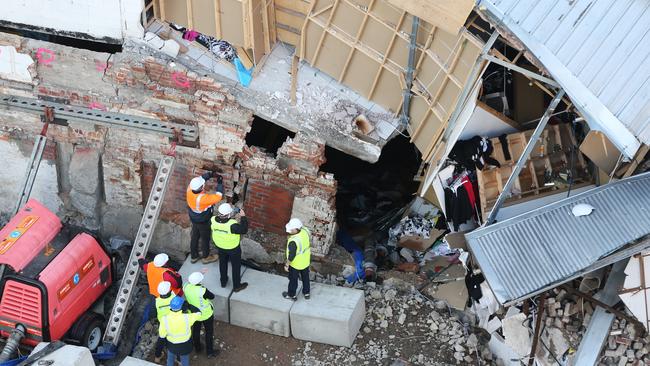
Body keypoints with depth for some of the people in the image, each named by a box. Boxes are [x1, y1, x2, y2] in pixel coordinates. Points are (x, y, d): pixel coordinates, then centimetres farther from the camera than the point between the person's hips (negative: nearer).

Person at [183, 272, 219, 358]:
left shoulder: (186, 287, -22)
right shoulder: (202, 290, -38)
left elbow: (189, 282, 3)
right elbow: (212, 296, -19)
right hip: (206, 314, -5)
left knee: (196, 330, 28)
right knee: (209, 332, 18)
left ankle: (197, 348, 48)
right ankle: (209, 352, 32)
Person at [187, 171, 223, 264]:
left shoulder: (190, 189, -25)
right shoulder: (202, 198, -42)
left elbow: (199, 178, -7)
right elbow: (218, 196, -33)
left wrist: (210, 174, -18)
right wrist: (220, 183, -22)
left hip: (193, 218, 6)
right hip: (203, 221, -6)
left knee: (194, 236, 25)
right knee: (205, 238, 19)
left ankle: (193, 256, 45)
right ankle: (206, 257, 41)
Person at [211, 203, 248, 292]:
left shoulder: (213, 220, -24)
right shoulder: (232, 225, -39)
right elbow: (244, 230, -28)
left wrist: (234, 218, -4)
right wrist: (243, 217, -22)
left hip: (220, 247, 5)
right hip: (233, 248, -5)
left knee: (223, 264, 29)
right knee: (236, 266, 19)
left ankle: (223, 282, 49)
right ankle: (236, 286, 37)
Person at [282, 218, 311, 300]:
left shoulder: (293, 242, -39)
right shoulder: (305, 231, -19)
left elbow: (291, 256, -28)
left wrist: (287, 264, -12)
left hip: (295, 264, -6)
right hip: (306, 261, 6)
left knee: (293, 279, 20)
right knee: (305, 277, 27)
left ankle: (292, 295, 41)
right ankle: (306, 293, 46)